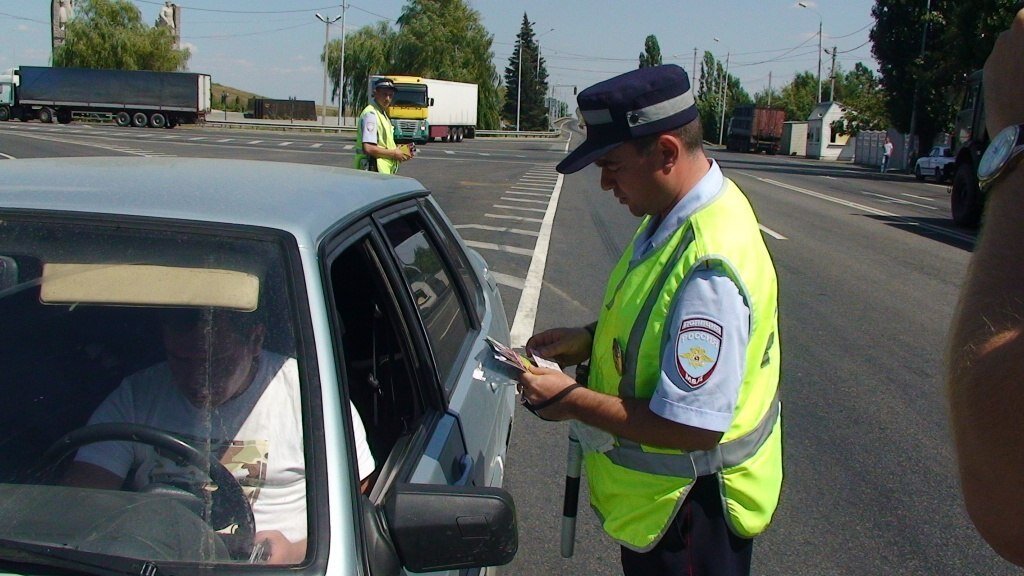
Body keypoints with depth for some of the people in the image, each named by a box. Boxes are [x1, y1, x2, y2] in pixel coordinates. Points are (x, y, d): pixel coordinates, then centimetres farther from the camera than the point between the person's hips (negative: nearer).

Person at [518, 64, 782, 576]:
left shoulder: (709, 266, -32)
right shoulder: (671, 215, -2)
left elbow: (692, 428, -31)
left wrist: (570, 401, -21)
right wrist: (590, 340, -2)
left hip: (686, 509, -8)